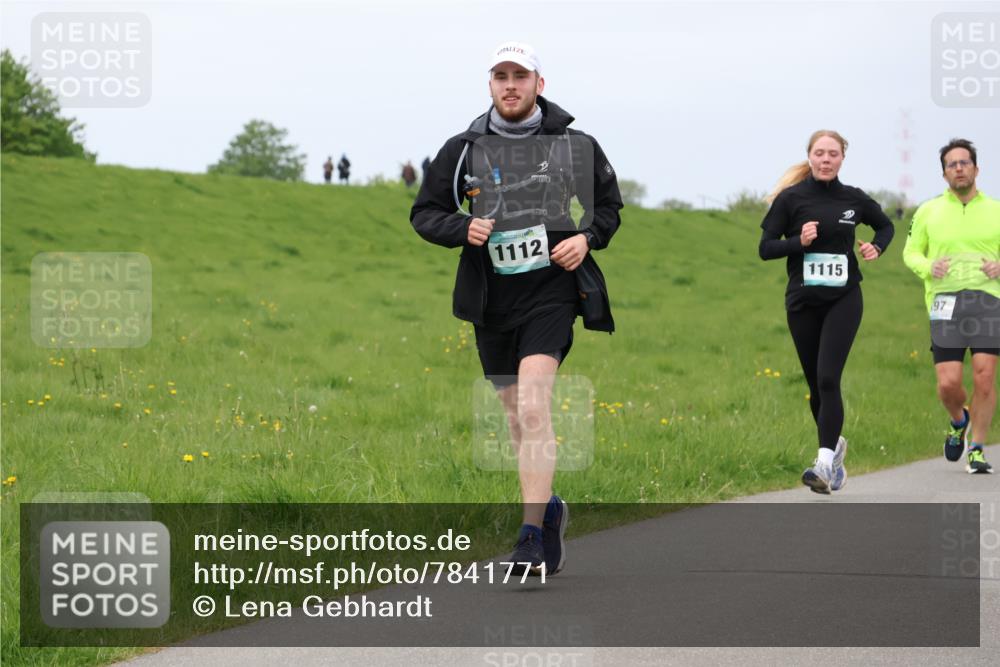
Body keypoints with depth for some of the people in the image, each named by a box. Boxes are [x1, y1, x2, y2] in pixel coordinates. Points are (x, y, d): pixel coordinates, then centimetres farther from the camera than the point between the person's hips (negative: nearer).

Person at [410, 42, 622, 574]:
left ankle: (532, 536, -22)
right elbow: (424, 213, 9)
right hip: (492, 297, 3)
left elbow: (609, 206, 16)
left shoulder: (575, 146, 3)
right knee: (516, 415, 12)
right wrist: (462, 228, -11)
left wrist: (587, 237, -5)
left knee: (533, 406, -20)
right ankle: (548, 510, 35)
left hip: (551, 291, -3)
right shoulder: (463, 150, 5)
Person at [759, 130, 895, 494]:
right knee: (816, 385, 9)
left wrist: (876, 247, 2)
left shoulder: (854, 199, 3)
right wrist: (799, 241, -18)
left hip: (843, 300, -1)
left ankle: (825, 464, -20)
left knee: (828, 378, -16)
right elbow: (766, 248, -2)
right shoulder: (791, 199, -2)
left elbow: (885, 225, 22)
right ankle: (835, 443, 35)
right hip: (803, 301, 1)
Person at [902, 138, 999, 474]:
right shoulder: (928, 212, 10)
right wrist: (928, 267, -4)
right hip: (945, 302, 0)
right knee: (948, 383, -7)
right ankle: (959, 422, 27)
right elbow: (911, 252, 17)